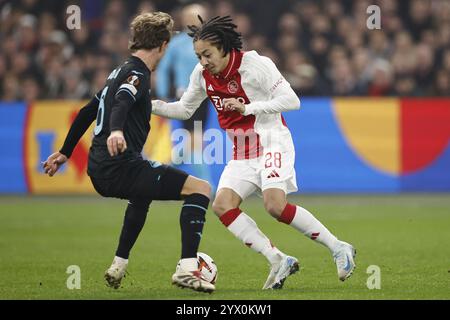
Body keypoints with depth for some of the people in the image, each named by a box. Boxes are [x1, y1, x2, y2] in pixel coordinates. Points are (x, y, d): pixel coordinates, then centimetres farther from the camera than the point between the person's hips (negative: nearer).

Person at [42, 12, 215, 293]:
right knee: (201, 189, -10)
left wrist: (65, 152, 39)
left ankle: (118, 266, 39)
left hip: (99, 171, 10)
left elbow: (88, 112, 30)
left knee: (143, 195, 42)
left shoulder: (121, 72, 21)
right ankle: (187, 268, -23)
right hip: (120, 167, -10)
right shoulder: (138, 74, -7)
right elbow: (120, 103, -28)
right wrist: (116, 131, -49)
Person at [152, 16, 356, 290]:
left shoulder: (255, 64, -17)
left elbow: (291, 100, -20)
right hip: (243, 152, 7)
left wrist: (248, 108, -27)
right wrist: (151, 106, 1)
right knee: (222, 206, -12)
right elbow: (185, 109, 17)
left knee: (275, 205, -25)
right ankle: (279, 261, -10)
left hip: (271, 142, -7)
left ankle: (339, 249, -11)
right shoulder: (202, 74, 2)